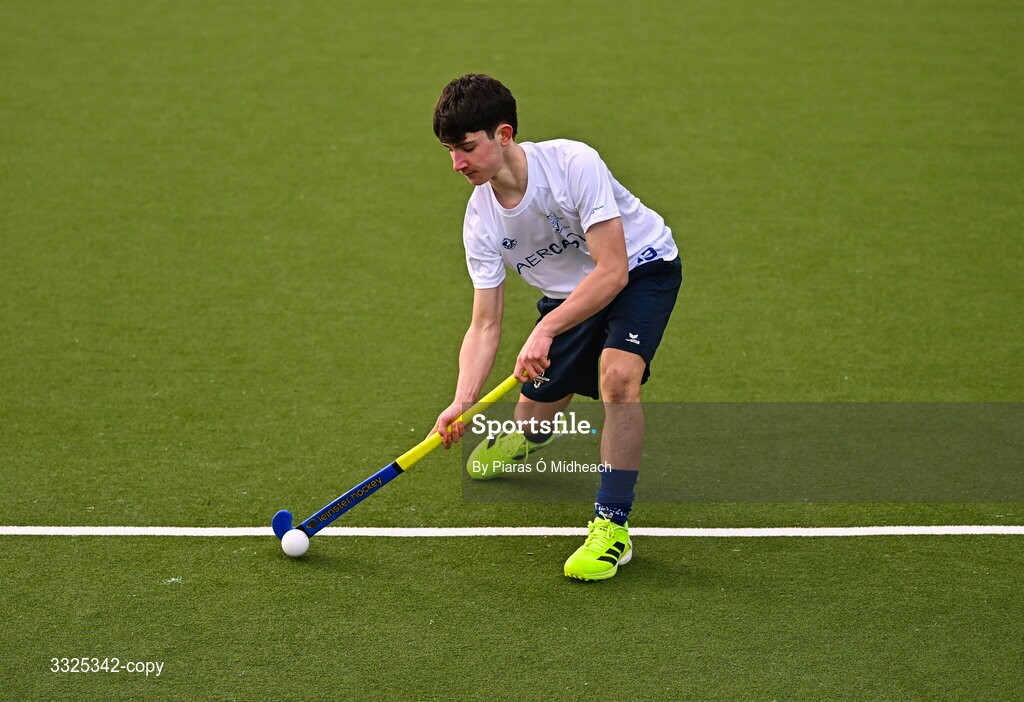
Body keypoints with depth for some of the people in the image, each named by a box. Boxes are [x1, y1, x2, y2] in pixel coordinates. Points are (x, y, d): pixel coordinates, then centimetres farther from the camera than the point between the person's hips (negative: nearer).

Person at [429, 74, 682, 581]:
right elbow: (485, 324, -14)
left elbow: (612, 271, -34)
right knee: (531, 423, 11)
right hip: (567, 290, 6)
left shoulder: (574, 164, -32)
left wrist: (546, 330, -44)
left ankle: (612, 526, -24)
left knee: (617, 374, -33)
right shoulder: (481, 220, -16)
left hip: (641, 267, -5)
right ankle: (527, 436, 53)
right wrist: (463, 400, -29)